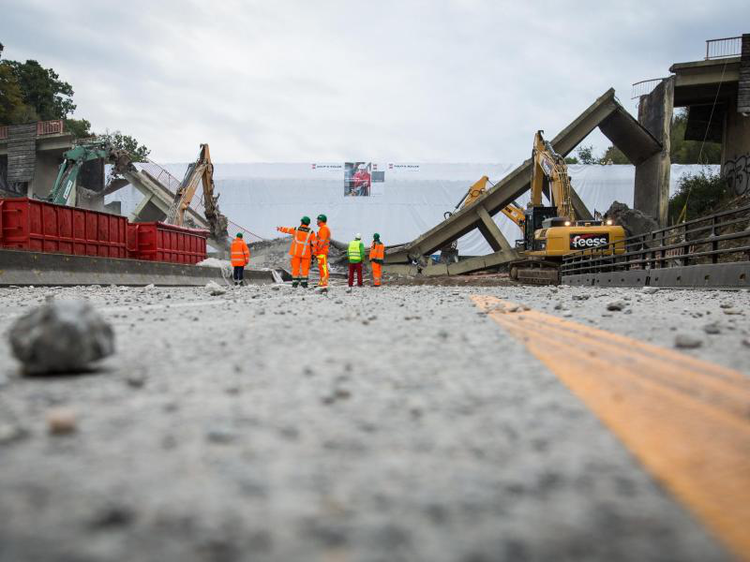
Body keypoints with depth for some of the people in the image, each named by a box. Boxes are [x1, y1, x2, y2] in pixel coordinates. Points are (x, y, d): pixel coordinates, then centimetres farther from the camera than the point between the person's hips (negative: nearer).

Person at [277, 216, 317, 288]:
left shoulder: (296, 230, -4)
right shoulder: (311, 232, -6)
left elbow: (287, 229, 12)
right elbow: (314, 243, -5)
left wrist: (280, 228, 29)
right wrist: (313, 253, 3)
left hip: (296, 252, 1)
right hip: (306, 253, -1)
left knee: (295, 267, 8)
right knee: (305, 268, 6)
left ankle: (295, 282, 8)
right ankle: (304, 282, 1)